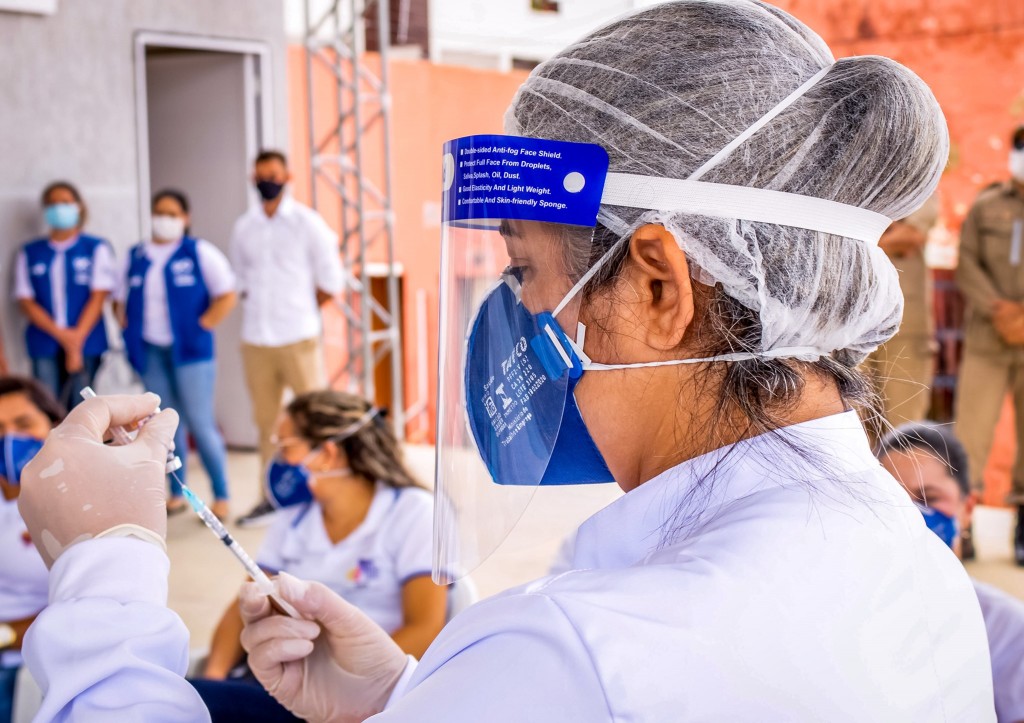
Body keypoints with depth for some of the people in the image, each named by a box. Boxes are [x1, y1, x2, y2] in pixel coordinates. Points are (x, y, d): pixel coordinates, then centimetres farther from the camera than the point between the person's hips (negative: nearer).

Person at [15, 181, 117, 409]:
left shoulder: (96, 248, 5)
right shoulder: (30, 253, 10)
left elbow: (98, 296, -2)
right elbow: (26, 301, 5)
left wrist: (77, 339, -11)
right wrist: (61, 334, -9)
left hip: (87, 344, -2)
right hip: (44, 346, 2)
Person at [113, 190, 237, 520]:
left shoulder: (199, 252, -3)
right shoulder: (136, 256, 10)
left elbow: (227, 296, -7)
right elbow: (121, 301, 18)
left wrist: (201, 328, -10)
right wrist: (130, 330, 5)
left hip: (189, 352, -4)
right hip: (151, 353, 4)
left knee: (201, 426, -5)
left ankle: (221, 497, 5)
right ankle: (176, 494, 20)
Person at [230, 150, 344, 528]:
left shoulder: (307, 222, -1)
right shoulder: (243, 227, 10)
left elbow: (330, 280, 2)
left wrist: (299, 311, 5)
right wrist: (256, 306, 7)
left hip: (297, 337, -4)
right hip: (255, 339, 4)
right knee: (266, 420, 9)